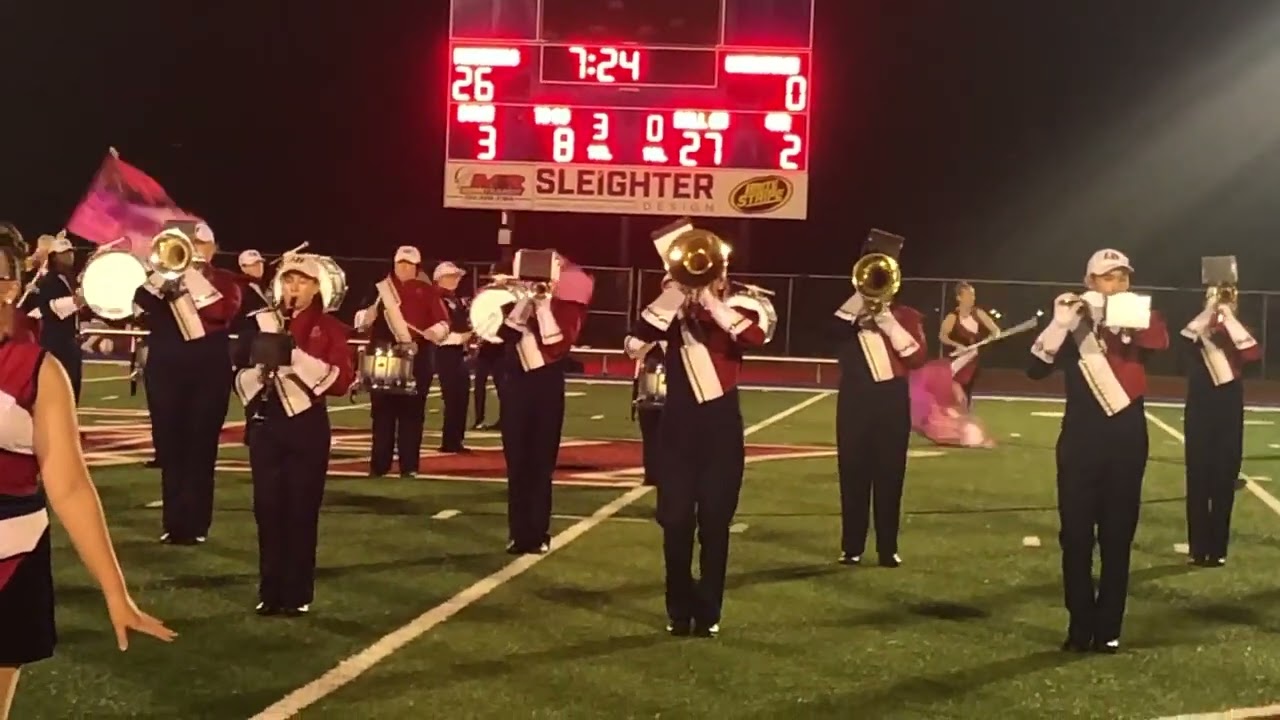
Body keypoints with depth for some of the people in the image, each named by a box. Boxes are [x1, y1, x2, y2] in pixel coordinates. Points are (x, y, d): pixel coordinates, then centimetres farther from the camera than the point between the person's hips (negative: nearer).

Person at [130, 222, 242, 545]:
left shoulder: (224, 280, 6)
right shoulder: (164, 273, 11)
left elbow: (225, 311, -15)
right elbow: (141, 301, -6)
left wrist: (194, 277, -16)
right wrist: (163, 273, -17)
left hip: (209, 371, -2)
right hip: (165, 369, 2)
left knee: (201, 446, 0)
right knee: (169, 446, 3)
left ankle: (196, 523, 6)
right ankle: (174, 522, 11)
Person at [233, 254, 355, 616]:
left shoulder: (329, 328, 1)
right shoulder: (260, 322, 8)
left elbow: (342, 381, -9)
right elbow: (241, 376, 6)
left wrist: (300, 360, -20)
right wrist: (259, 367, -15)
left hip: (308, 427, -2)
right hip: (266, 424, 2)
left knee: (302, 511, 1)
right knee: (268, 509, 3)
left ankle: (298, 594, 8)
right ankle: (270, 592, 12)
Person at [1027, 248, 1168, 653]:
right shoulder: (1074, 322, 3)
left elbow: (1160, 342, -18)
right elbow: (1036, 369, -10)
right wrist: (1060, 323, -23)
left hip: (1126, 436, 1)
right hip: (1081, 435, 0)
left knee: (1117, 536, 4)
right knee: (1076, 535, 0)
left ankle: (1109, 629, 12)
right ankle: (1080, 627, 11)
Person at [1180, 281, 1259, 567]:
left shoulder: (1238, 331, 4)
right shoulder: (1199, 331, 3)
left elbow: (1254, 354, -17)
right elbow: (1185, 338, -21)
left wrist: (1229, 318, -19)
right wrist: (1208, 312, -24)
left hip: (1229, 416, 1)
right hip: (1199, 414, -1)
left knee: (1224, 482, 4)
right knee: (1198, 481, 2)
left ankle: (1218, 549, 12)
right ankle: (1197, 548, 9)